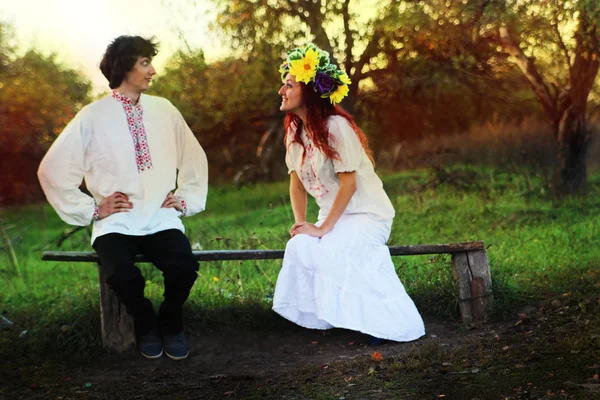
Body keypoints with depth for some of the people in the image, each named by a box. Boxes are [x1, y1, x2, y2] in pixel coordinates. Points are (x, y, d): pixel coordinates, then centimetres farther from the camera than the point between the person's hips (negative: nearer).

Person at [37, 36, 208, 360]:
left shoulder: (164, 110, 7)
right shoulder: (93, 117, -2)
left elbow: (194, 158, 19)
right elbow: (52, 169, 0)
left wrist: (187, 199, 9)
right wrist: (91, 209, -2)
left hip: (162, 218, 2)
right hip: (117, 222, -2)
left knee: (184, 267, -28)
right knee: (122, 276, -31)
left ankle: (171, 323, 6)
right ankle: (145, 324, 3)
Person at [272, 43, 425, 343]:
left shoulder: (335, 126, -19)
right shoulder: (294, 130, 4)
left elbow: (349, 184, -22)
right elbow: (297, 183, 8)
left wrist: (323, 228, -23)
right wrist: (301, 224, -6)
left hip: (367, 214, -6)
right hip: (332, 216, 6)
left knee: (327, 253, -30)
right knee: (299, 247, -23)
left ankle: (383, 323, -14)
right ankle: (324, 318, -5)